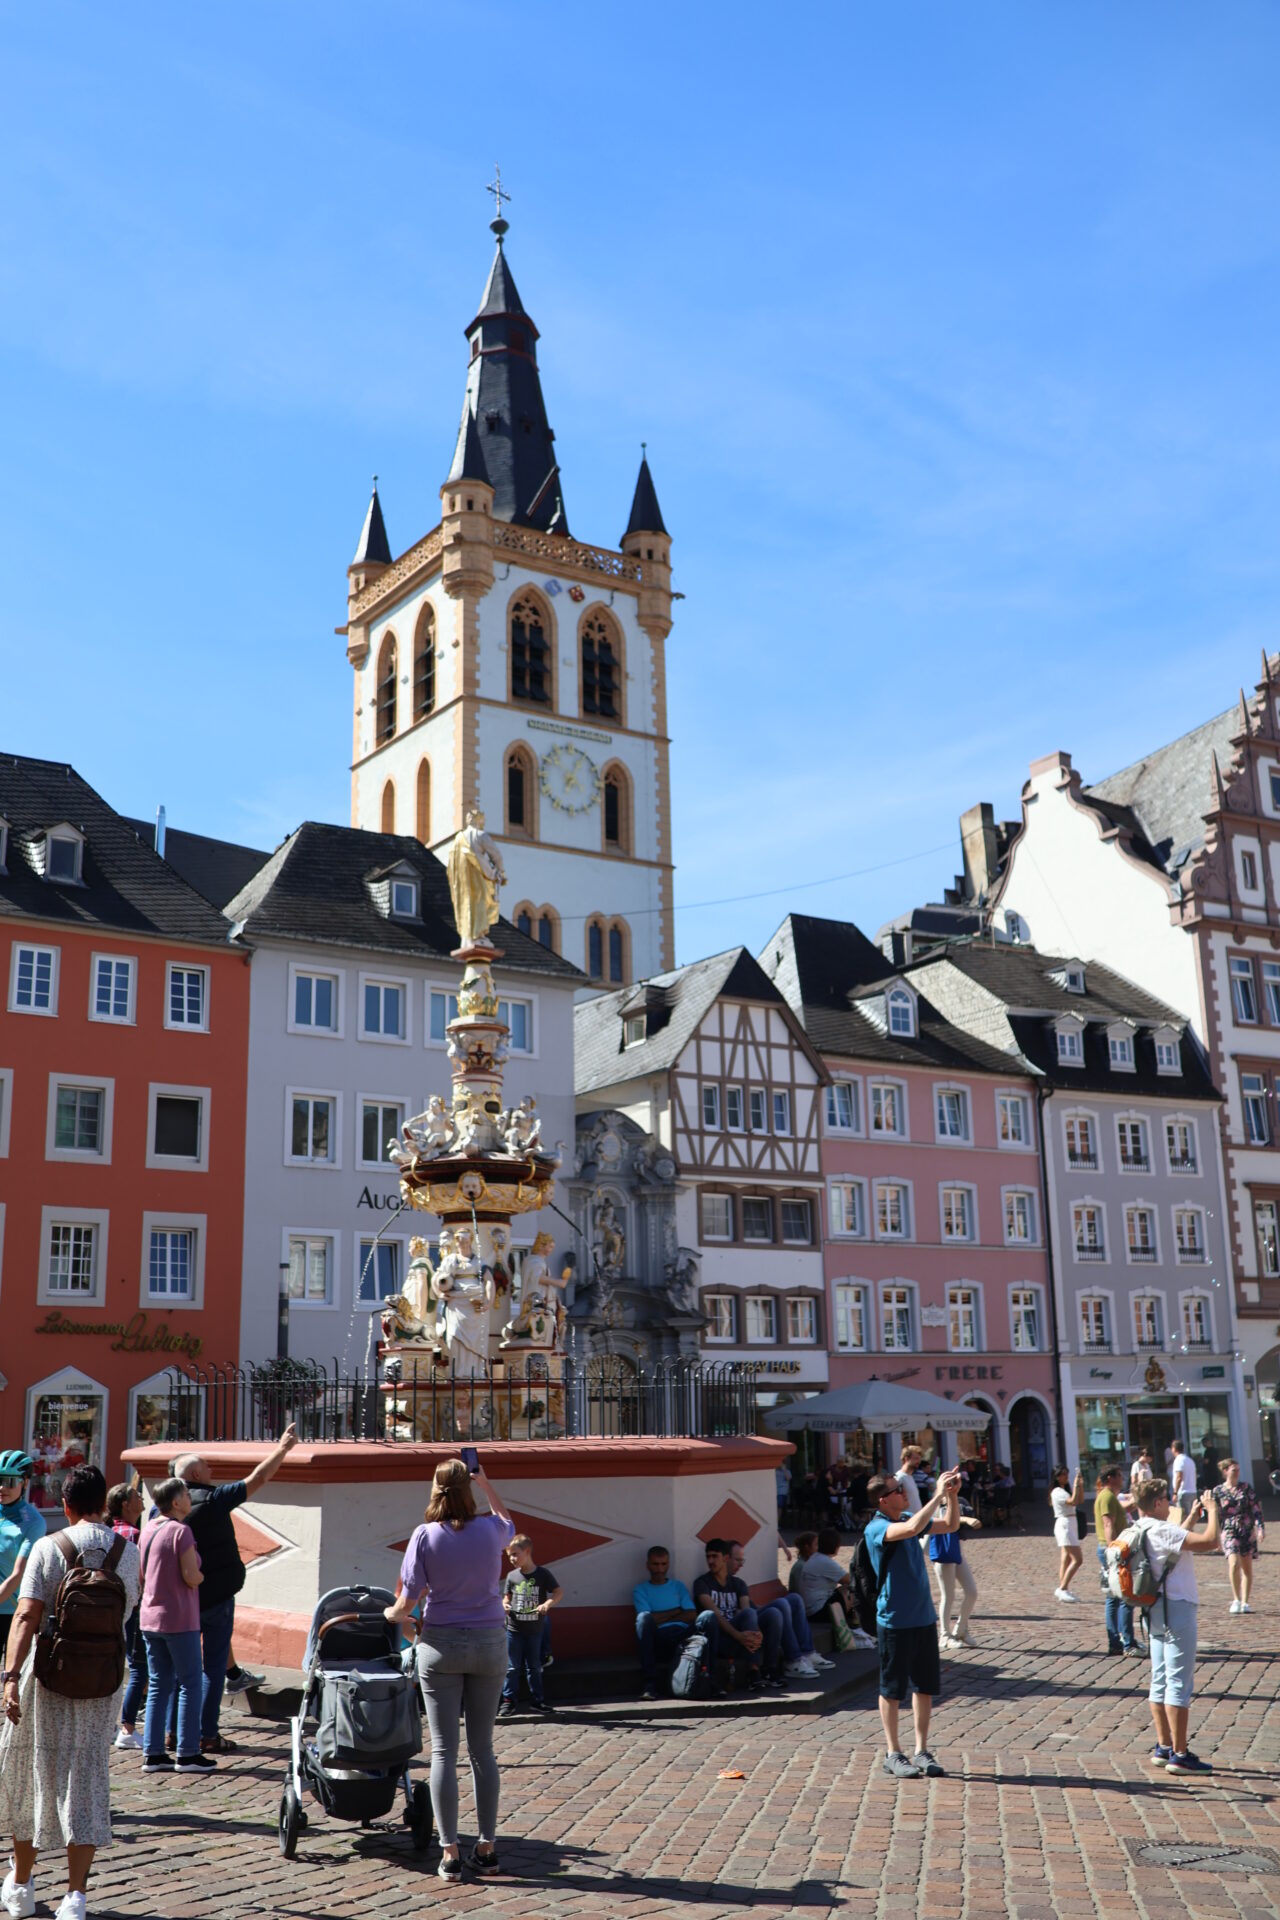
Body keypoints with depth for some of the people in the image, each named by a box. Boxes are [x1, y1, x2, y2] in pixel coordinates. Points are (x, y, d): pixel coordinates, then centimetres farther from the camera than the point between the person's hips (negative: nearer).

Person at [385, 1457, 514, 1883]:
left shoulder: (425, 1535, -9)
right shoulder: (491, 1529, -3)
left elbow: (408, 1599, -7)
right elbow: (508, 1522, 24)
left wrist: (392, 1614, 13)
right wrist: (485, 1483, 28)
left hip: (441, 1644, -2)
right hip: (489, 1642, 2)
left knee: (444, 1750, 4)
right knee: (483, 1748, 11)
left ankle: (450, 1854, 4)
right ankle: (487, 1847, 15)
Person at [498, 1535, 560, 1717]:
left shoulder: (543, 1574, -6)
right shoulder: (512, 1576, 2)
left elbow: (559, 1592, -4)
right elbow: (506, 1597, 11)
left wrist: (547, 1603, -20)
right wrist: (504, 1606, -11)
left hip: (535, 1629, -1)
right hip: (514, 1628, 1)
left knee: (534, 1667, 10)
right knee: (512, 1667, 5)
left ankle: (536, 1700, 20)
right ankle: (509, 1700, 13)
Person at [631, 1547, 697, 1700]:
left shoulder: (679, 1586, 24)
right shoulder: (640, 1590, 17)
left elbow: (692, 1615, 8)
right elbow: (648, 1618, 0)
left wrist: (661, 1618, 1)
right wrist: (676, 1611, 7)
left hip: (681, 1635, 1)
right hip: (656, 1641, -1)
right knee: (644, 1618, -34)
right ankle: (650, 1682, -35)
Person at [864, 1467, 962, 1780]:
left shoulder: (907, 1519, 8)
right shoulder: (877, 1527, -17)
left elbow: (951, 1526, 15)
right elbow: (911, 1529, -36)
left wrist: (952, 1495, -2)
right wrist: (938, 1495, -30)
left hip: (924, 1617, 7)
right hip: (895, 1621, -7)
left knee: (926, 1686, 11)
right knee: (892, 1689, 4)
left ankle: (921, 1751, 21)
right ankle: (893, 1754, 14)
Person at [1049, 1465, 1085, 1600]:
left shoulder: (1067, 1489, 16)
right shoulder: (1057, 1492, -14)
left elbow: (1080, 1499, 11)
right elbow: (1073, 1501, -26)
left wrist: (1081, 1484, 1)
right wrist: (1076, 1484, -22)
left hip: (1071, 1524, 10)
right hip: (1064, 1524, -10)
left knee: (1066, 1559, 8)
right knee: (1077, 1559, -14)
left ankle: (1063, 1590, 9)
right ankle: (1062, 1589, -13)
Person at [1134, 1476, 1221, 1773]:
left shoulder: (1141, 1531, 9)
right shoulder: (1161, 1530, -21)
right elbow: (1209, 1541, -26)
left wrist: (1191, 1517, 25)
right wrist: (1213, 1511, -10)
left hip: (1157, 1611, 10)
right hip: (1176, 1610, -10)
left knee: (1160, 1681, 13)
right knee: (1180, 1684, -5)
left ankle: (1164, 1747, 19)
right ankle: (1179, 1754, -2)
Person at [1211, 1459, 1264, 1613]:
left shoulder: (1245, 1487, 6)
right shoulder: (1218, 1491, 2)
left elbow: (1256, 1507, 4)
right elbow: (1216, 1515, 6)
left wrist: (1259, 1527, -6)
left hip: (1248, 1531, 2)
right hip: (1230, 1531, -2)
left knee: (1247, 1567, 5)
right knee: (1234, 1563, -20)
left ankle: (1245, 1602, 15)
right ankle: (1236, 1600, -7)